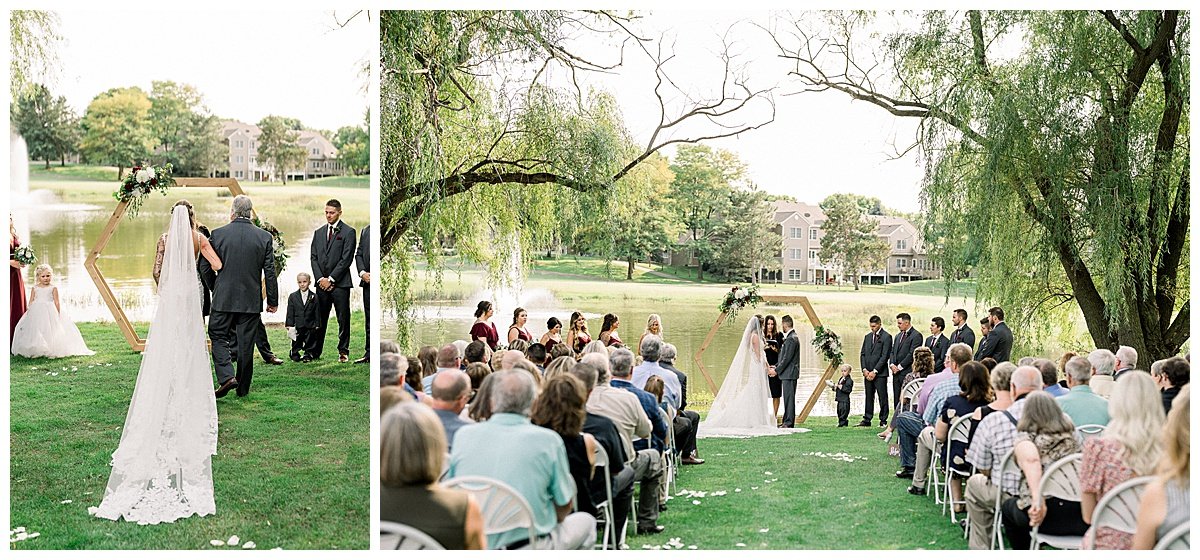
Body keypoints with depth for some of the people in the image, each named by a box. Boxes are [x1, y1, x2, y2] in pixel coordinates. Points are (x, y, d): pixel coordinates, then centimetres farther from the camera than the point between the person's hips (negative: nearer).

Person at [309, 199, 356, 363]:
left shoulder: (348, 232, -2)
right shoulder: (318, 232, 15)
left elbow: (346, 259, -8)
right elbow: (313, 257, 11)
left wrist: (331, 279, -10)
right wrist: (320, 278, -3)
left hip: (340, 284, -4)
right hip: (322, 283, 4)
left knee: (343, 320, 0)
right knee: (319, 320, 6)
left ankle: (343, 352, 7)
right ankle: (315, 352, 12)